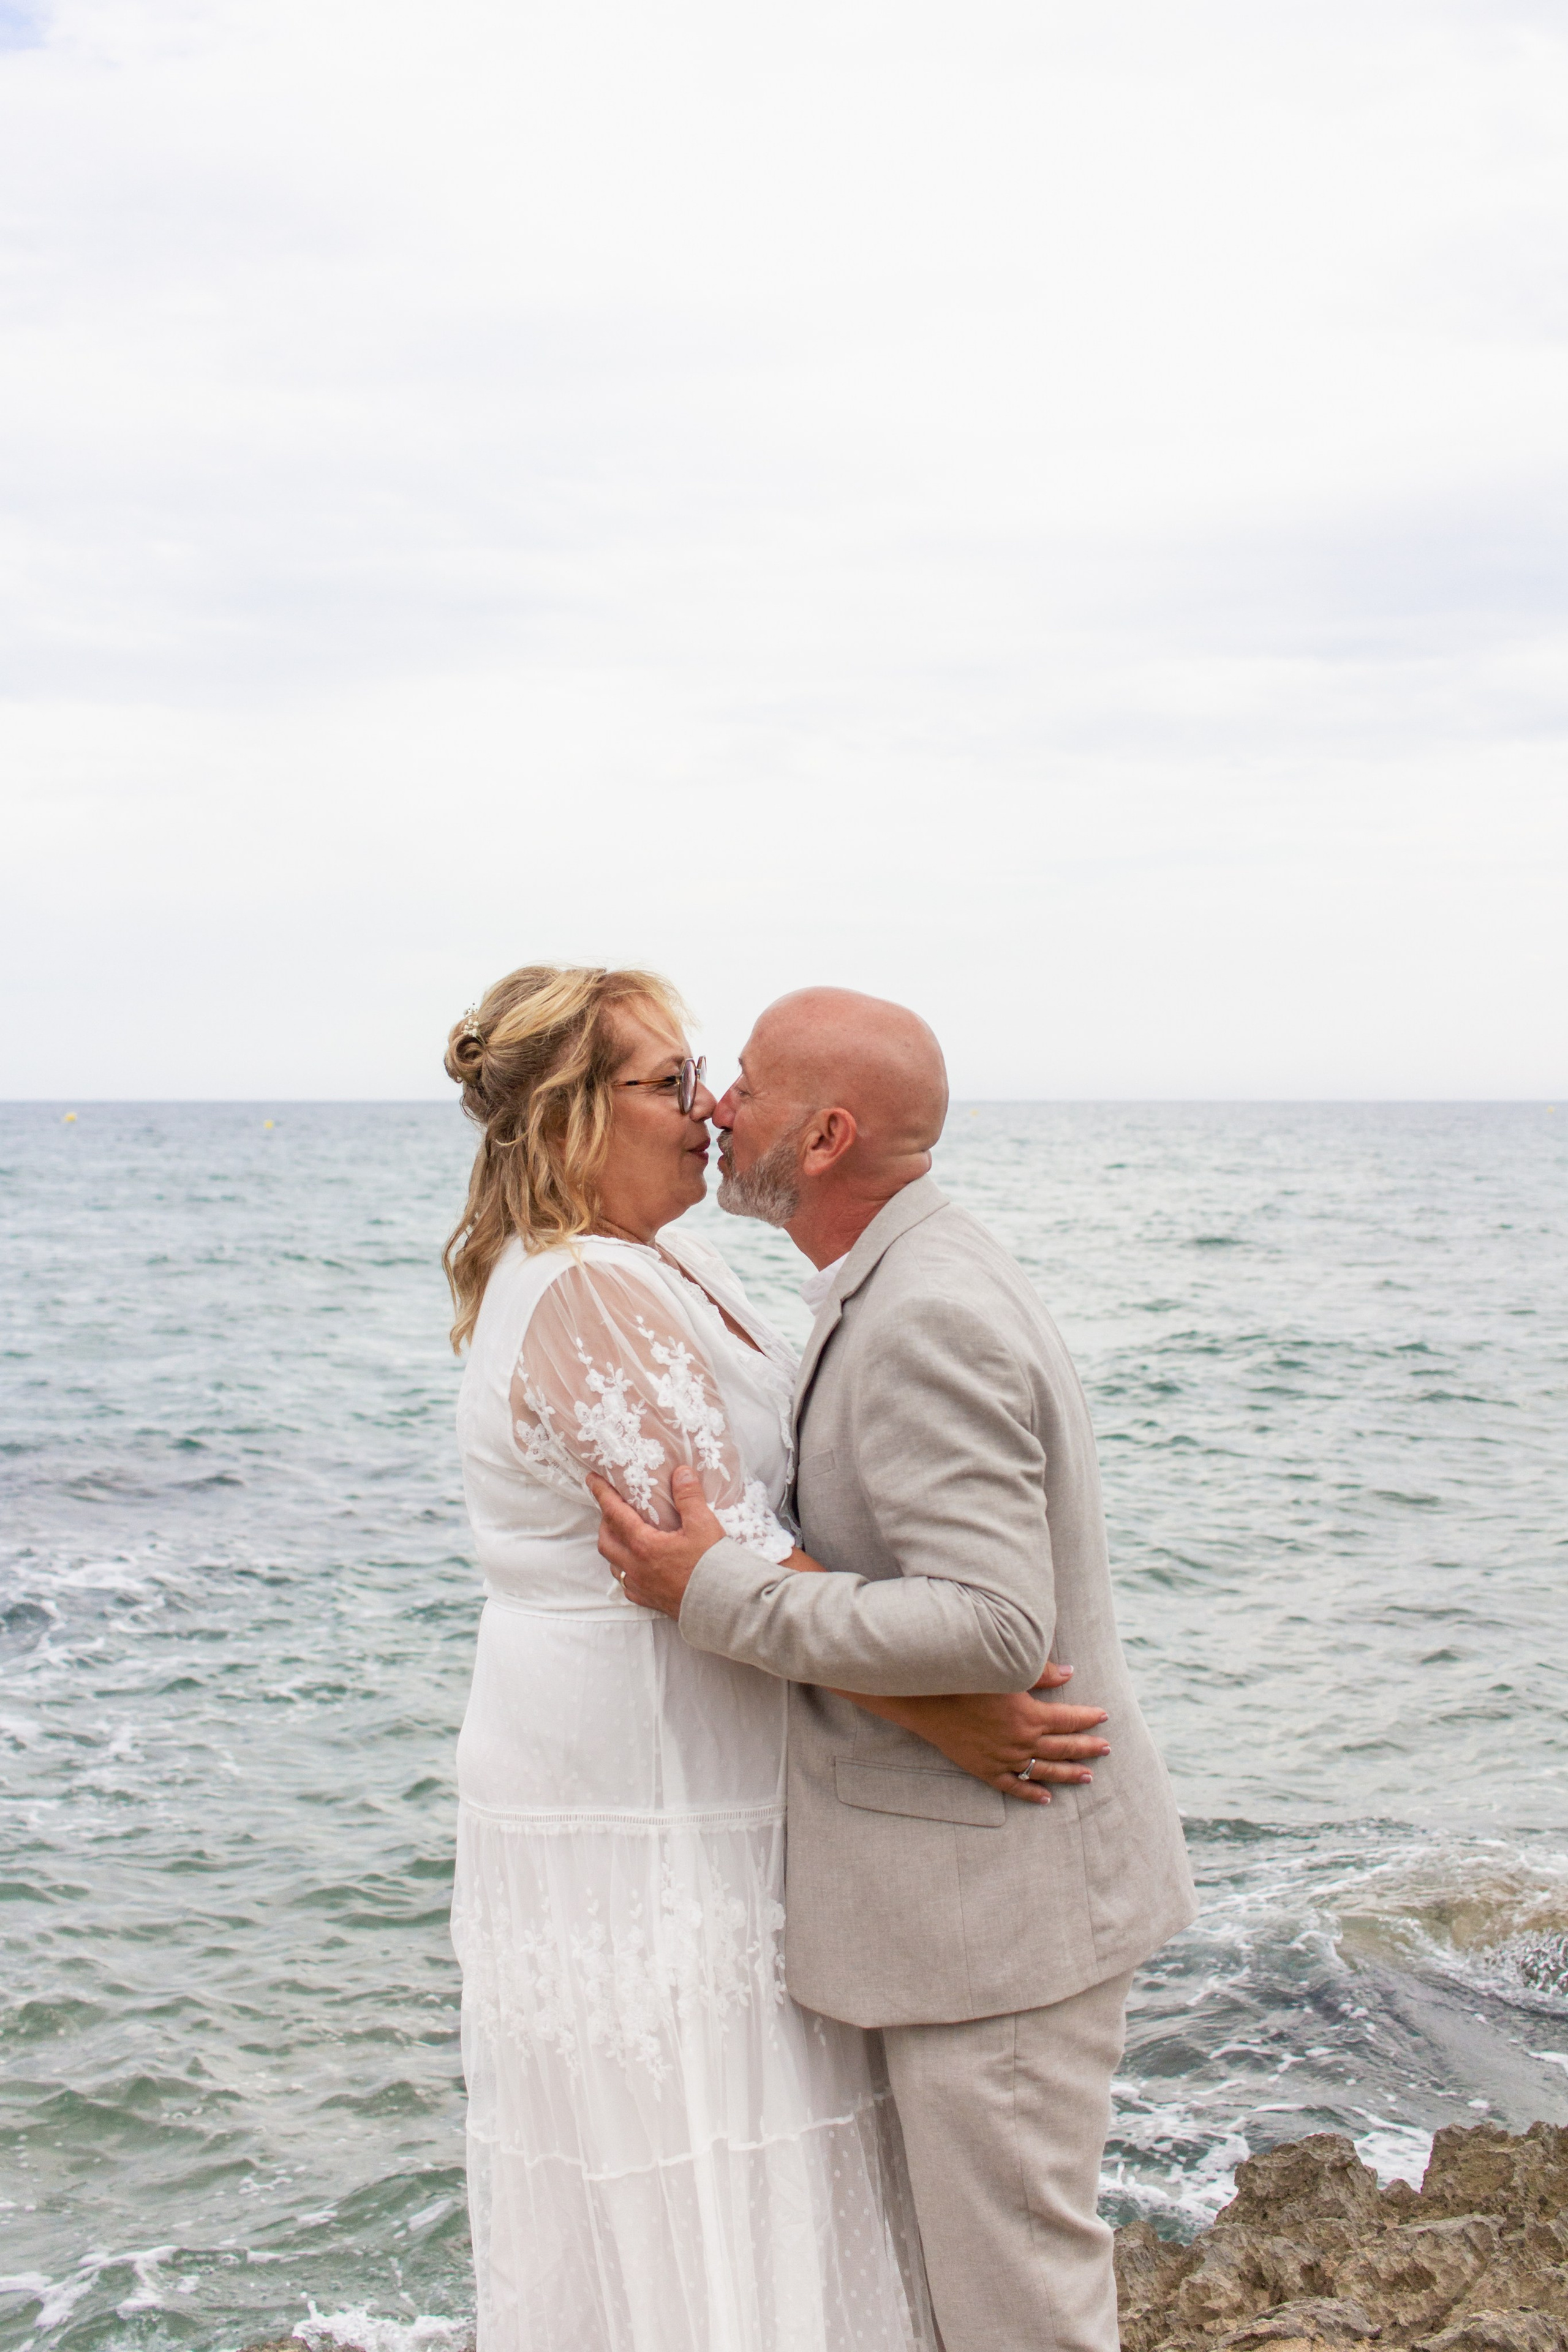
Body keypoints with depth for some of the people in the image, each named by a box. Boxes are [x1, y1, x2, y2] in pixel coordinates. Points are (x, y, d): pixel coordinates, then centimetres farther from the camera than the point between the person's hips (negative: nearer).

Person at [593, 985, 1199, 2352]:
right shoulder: (920, 1282, 10)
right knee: (1008, 2242, 21)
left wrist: (718, 1595, -24)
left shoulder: (927, 1317, -23)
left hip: (1003, 1889, -10)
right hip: (982, 1876, 10)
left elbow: (994, 1628, -29)